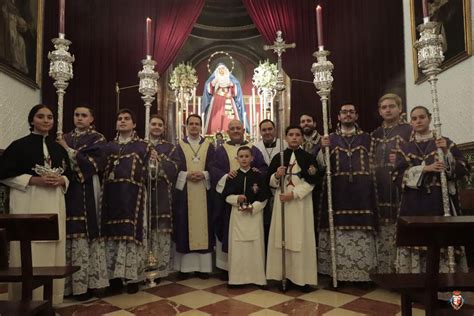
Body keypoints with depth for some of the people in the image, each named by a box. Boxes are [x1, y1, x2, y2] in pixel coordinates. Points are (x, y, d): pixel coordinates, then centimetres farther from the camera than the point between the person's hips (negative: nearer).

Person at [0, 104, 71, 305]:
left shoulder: (59, 148, 14)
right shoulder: (19, 145, 0)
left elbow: (69, 175, 18)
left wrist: (61, 180, -4)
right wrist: (34, 180, -14)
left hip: (54, 205, 4)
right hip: (28, 205, -4)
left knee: (53, 253, 5)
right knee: (29, 254, -5)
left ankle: (51, 300, 17)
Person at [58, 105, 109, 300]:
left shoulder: (97, 139, 4)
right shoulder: (65, 139, 19)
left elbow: (93, 163, -10)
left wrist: (69, 151, -8)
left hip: (87, 191, -4)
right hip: (67, 189, 4)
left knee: (84, 233, -6)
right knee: (68, 234, 2)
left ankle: (83, 283, 1)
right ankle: (67, 282, 11)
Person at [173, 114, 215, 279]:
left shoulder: (209, 146, 9)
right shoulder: (178, 146, 6)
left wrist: (204, 174, -13)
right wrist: (186, 175, -14)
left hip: (204, 193, 1)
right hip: (184, 193, -1)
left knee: (203, 226, 2)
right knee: (184, 228, 1)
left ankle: (203, 266, 11)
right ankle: (184, 266, 10)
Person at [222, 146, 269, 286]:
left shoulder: (258, 176, 0)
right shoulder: (232, 177, 3)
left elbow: (263, 197, 0)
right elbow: (226, 196, 3)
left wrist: (253, 207, -14)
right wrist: (237, 198, -16)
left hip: (255, 213, -1)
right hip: (237, 214, 1)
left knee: (255, 245, 1)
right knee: (237, 246, 2)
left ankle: (256, 276, 13)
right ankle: (238, 277, 12)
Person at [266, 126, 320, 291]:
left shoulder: (309, 158, 3)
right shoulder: (278, 157, 8)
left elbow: (311, 182, -5)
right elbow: (270, 181, 7)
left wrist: (293, 194, -15)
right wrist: (277, 175, -14)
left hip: (301, 203, -1)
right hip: (282, 202, 2)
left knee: (302, 239, 0)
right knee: (282, 237, 2)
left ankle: (303, 277, 8)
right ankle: (284, 274, 11)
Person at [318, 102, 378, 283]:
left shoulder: (367, 138, 12)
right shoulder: (330, 139, 9)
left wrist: (371, 185, 1)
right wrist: (322, 149, -16)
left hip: (362, 191, 1)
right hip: (337, 191, -1)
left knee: (362, 230, 0)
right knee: (338, 230, -2)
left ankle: (362, 273, 11)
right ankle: (338, 273, 8)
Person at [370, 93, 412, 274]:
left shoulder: (409, 131, 2)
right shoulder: (375, 135, 16)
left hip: (401, 191, -4)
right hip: (380, 193, 4)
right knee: (383, 239, 9)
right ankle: (383, 272, 18)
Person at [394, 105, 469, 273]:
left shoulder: (445, 143, 8)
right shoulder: (405, 148, 11)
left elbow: (463, 168, 2)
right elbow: (399, 174, -1)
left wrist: (446, 152, -12)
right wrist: (425, 168, -13)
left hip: (440, 201, -1)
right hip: (414, 204, 1)